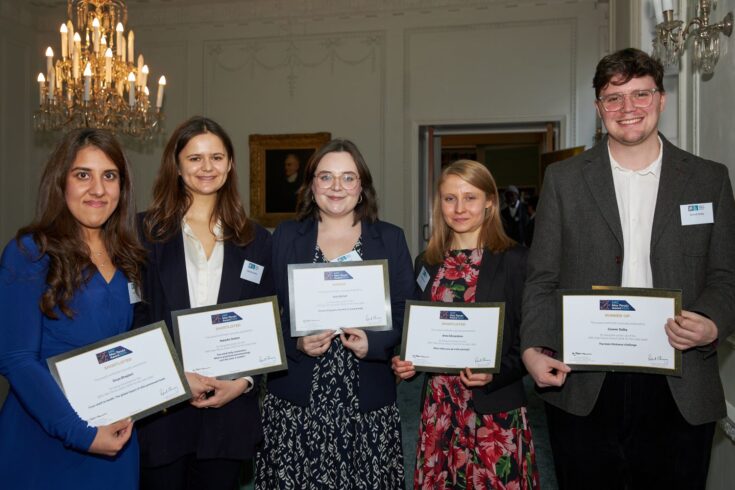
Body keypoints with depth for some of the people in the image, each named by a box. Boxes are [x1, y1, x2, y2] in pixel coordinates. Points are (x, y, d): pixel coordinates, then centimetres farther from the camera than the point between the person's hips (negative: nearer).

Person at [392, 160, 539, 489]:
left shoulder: (514, 260, -6)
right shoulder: (427, 263, 8)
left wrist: (496, 373, -20)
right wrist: (404, 363, -1)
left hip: (495, 411, -4)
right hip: (439, 408, 4)